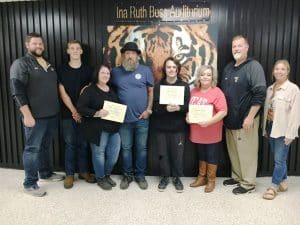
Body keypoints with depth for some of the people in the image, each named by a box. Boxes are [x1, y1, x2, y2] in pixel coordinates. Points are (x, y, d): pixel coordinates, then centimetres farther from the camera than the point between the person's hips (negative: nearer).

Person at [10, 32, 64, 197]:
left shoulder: (49, 64, 15)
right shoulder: (21, 63, -7)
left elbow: (56, 87, 21)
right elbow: (17, 91, -15)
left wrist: (57, 109, 14)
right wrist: (27, 115, -20)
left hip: (52, 114, 7)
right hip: (35, 116, -6)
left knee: (45, 146, 19)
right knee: (32, 149, 1)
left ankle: (46, 173, 35)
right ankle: (30, 184, 13)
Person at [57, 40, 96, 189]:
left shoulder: (88, 70, 6)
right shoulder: (61, 70, 2)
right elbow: (62, 93, -2)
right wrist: (73, 111, -9)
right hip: (68, 113, -1)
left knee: (83, 143, 7)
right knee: (70, 143, 4)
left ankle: (83, 171, 21)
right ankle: (69, 174, 15)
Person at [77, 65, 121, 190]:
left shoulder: (112, 91, 15)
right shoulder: (90, 90, -5)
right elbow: (80, 108, -12)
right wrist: (96, 113, -22)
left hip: (113, 128, 6)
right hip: (97, 129, -6)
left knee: (114, 154, 8)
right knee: (99, 153, 4)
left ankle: (107, 175, 32)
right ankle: (100, 178, 25)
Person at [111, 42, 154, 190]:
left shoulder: (145, 70, -1)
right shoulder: (115, 72, 3)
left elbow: (151, 91, 2)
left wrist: (148, 109, -5)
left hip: (142, 118, -1)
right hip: (124, 118, 1)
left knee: (141, 148, 11)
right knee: (125, 148, 11)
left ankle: (140, 175, 27)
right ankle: (127, 175, 28)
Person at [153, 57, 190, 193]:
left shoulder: (184, 86, 4)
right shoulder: (158, 86, 4)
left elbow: (188, 105, -2)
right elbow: (155, 106, -3)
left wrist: (179, 108, -23)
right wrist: (166, 108, -23)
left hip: (178, 126, -1)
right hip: (161, 126, 1)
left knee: (177, 153, 3)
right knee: (163, 153, 7)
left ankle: (177, 177, 23)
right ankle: (165, 177, 25)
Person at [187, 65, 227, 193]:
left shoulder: (217, 92, -13)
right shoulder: (194, 91, 5)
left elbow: (223, 111, -18)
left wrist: (209, 121, -26)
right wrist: (187, 117, -3)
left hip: (211, 132, -5)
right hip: (197, 132, 5)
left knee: (211, 156, 9)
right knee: (201, 155, 19)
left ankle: (211, 180, 25)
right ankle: (201, 177, 34)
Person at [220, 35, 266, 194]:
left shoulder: (254, 66, -10)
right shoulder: (228, 68, 13)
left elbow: (260, 94, -16)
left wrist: (250, 117, -18)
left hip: (245, 119, -7)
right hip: (230, 119, 7)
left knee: (247, 152, 2)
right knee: (233, 151, 15)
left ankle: (248, 183, 17)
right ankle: (237, 177, 32)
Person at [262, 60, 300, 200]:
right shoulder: (270, 89, 9)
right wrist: (265, 128, 11)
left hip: (283, 130, -6)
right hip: (271, 127, 6)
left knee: (279, 159, -1)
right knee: (279, 159, 15)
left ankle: (273, 187, 11)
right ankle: (283, 182, 30)